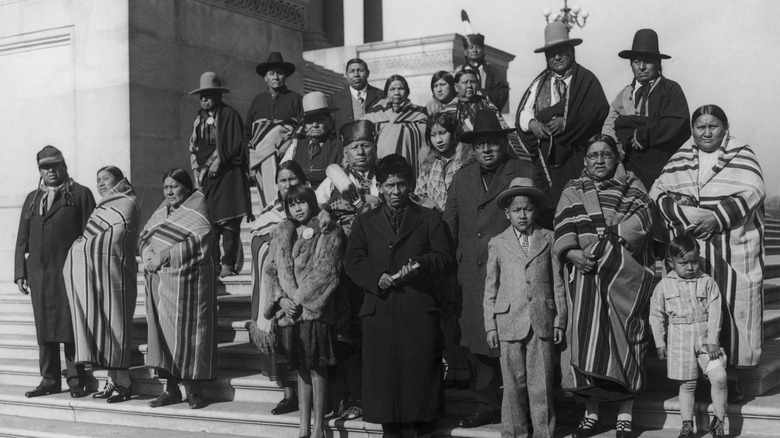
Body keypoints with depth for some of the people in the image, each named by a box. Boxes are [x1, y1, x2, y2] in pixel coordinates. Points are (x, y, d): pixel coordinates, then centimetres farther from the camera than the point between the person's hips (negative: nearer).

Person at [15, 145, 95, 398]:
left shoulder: (80, 194, 5)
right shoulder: (32, 199, 20)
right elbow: (22, 239, 18)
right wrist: (20, 273, 9)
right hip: (38, 274, 5)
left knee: (71, 327, -4)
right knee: (44, 328, 8)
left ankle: (76, 381, 2)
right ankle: (49, 380, 15)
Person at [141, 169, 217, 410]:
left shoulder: (196, 209, -4)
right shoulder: (162, 210, 16)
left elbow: (197, 242, -16)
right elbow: (144, 236, 17)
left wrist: (164, 256, -16)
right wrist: (148, 254, -5)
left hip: (187, 280, -6)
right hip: (158, 280, 6)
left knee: (187, 333, -3)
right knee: (162, 333, 5)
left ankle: (193, 390, 6)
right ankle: (171, 389, 11)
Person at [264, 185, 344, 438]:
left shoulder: (328, 235, -2)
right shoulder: (281, 234, 12)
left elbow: (326, 273, -10)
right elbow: (270, 270, 9)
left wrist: (299, 300, -13)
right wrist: (281, 299, -6)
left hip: (314, 311, -4)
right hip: (289, 312, 5)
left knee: (317, 368, -1)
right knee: (301, 369, 11)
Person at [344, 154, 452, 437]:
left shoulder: (430, 219, 12)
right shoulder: (364, 222, 15)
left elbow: (443, 256, 5)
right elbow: (352, 261, 6)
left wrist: (420, 266, -15)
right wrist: (376, 277, -12)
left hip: (419, 309, -1)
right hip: (379, 310, 1)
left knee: (418, 370, -2)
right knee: (382, 372, 3)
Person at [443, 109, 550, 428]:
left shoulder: (527, 175, 1)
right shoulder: (462, 178, 15)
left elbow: (542, 226, 0)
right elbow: (448, 226, 16)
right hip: (473, 277, 4)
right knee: (479, 343, 8)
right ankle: (485, 405, 19)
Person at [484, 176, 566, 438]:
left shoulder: (548, 239, 9)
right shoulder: (497, 244, 8)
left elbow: (557, 283, 9)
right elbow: (490, 288, 9)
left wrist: (560, 320, 5)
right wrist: (490, 325, 4)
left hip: (542, 322, 0)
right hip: (509, 322, 0)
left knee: (541, 384, 1)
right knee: (513, 384, 4)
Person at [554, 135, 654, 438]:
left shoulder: (632, 186, 12)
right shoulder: (572, 192, 17)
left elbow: (641, 219, -5)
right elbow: (563, 228, 3)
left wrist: (606, 242, -17)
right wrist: (572, 253, -17)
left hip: (625, 275, -1)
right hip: (585, 274, 1)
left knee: (624, 337, -3)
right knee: (586, 336, -3)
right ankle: (591, 413, 8)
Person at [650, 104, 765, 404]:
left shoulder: (742, 155, 5)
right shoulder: (679, 159, 15)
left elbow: (752, 192, -7)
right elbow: (658, 191, 9)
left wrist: (718, 217, -17)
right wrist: (677, 209, -11)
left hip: (733, 250, -2)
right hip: (688, 251, 2)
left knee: (731, 309, -3)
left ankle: (730, 375, 5)